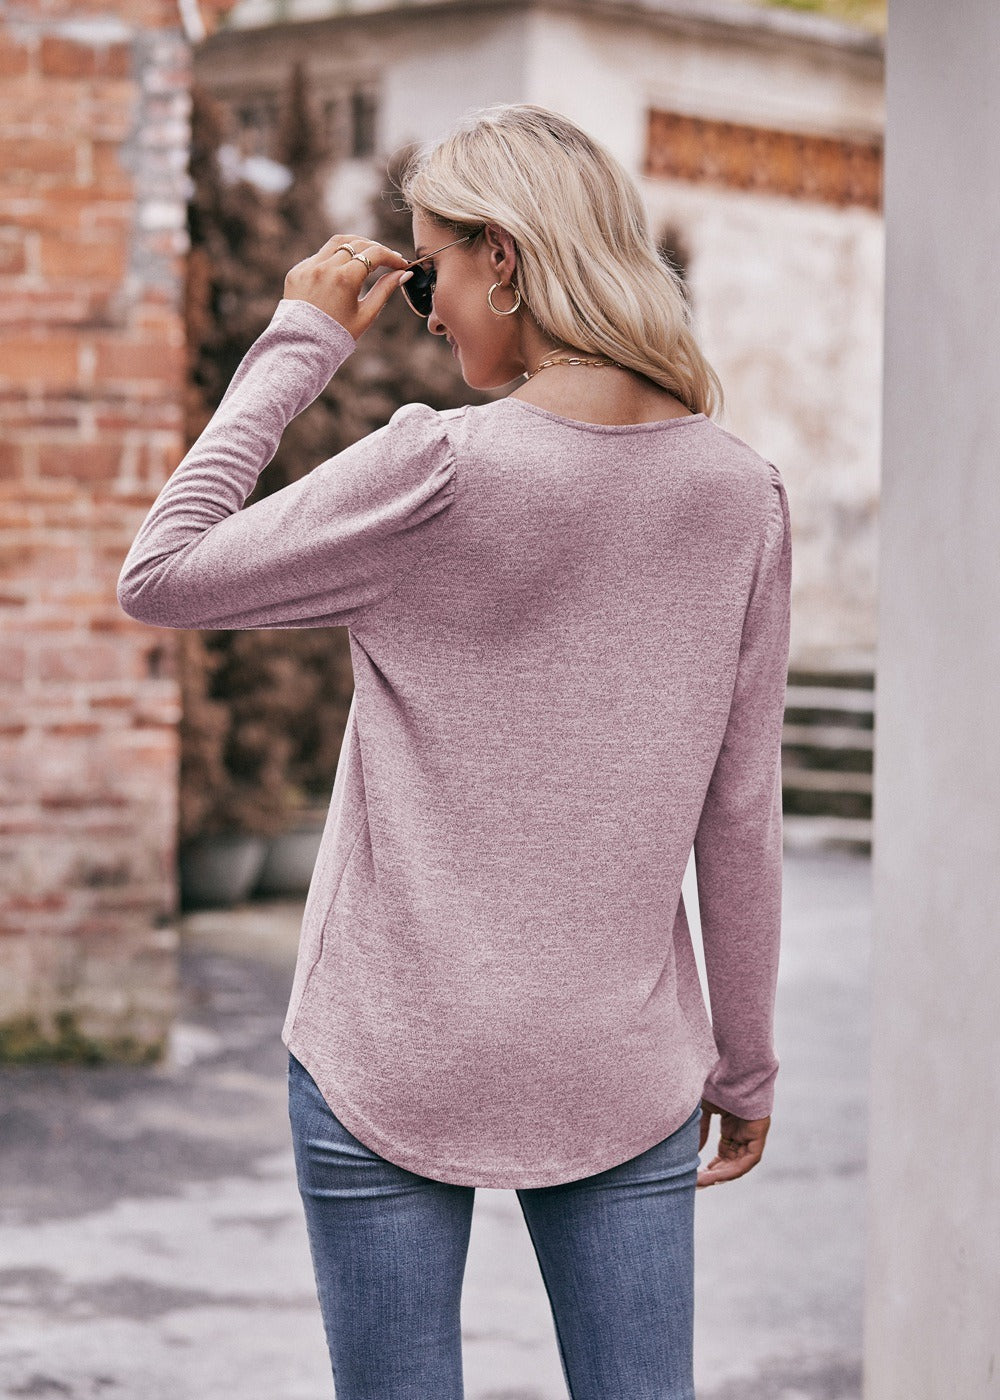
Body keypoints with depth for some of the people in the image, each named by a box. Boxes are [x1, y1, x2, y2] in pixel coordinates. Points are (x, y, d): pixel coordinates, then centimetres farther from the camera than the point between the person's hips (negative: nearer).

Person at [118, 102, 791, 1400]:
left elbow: (158, 579, -6)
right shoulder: (741, 492, -2)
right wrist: (745, 1062, 13)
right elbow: (740, 816, 3)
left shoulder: (438, 473, -16)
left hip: (396, 1062, -4)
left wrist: (299, 345, -2)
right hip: (622, 1072, 4)